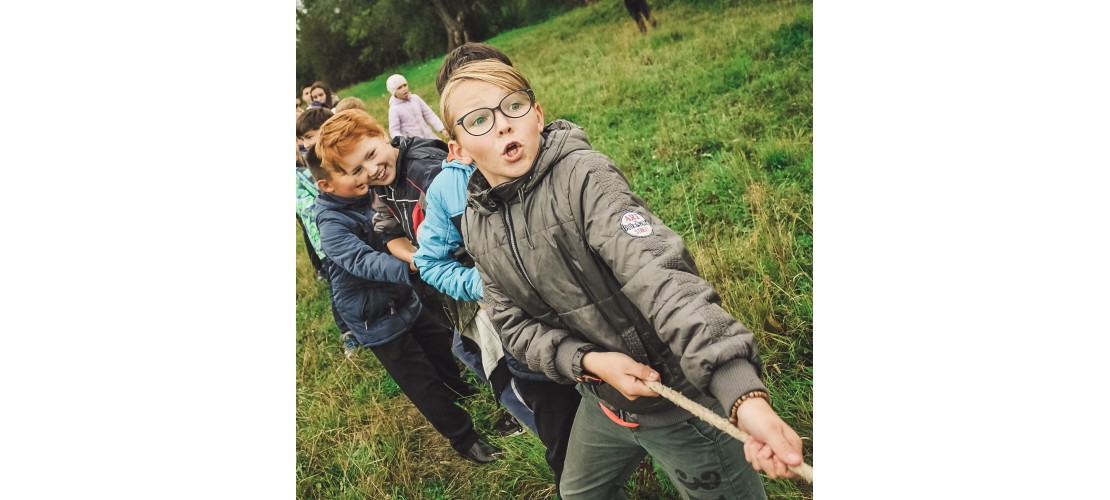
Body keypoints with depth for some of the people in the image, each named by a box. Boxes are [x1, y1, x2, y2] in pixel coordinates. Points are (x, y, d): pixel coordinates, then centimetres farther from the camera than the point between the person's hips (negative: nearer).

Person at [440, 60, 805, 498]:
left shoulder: (583, 176, -23)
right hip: (602, 399, 7)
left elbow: (659, 276, -35)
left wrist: (746, 395, -45)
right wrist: (588, 361, -20)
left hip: (680, 397, -6)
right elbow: (514, 323, -1)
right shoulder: (476, 225, -3)